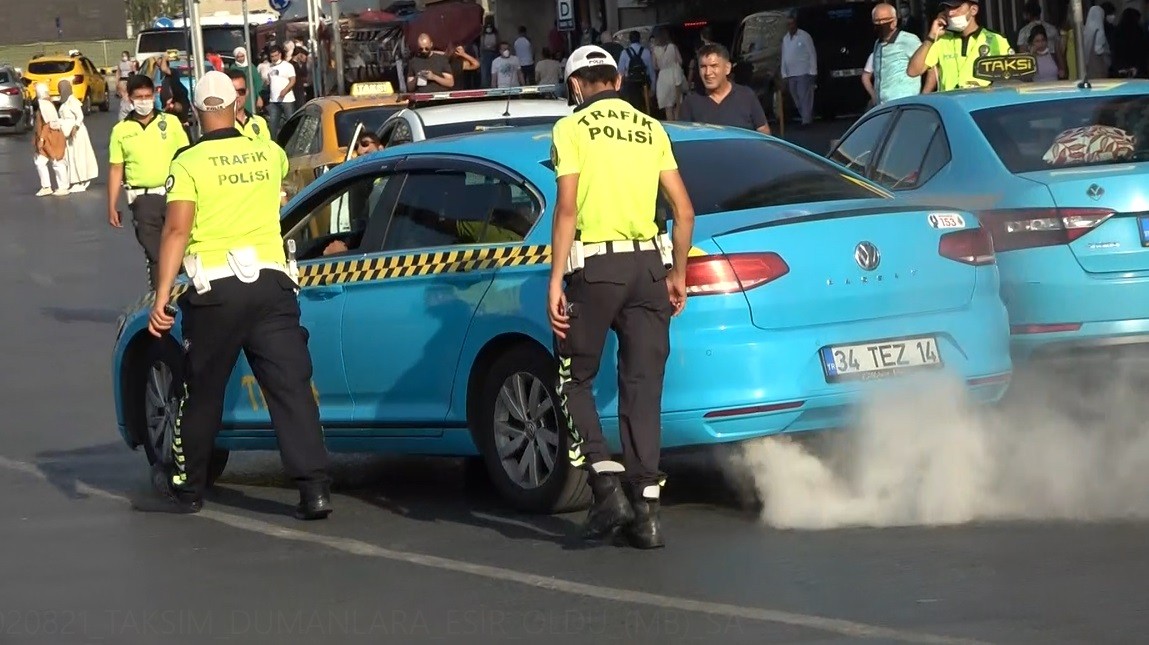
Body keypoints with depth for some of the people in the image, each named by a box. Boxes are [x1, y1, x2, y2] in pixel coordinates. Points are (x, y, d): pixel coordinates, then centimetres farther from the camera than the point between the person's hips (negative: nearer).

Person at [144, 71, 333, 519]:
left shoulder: (189, 163, -3)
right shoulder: (269, 154, 10)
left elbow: (177, 231, -12)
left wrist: (162, 296, -13)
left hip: (217, 286, -3)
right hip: (272, 280, 3)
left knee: (202, 394, 11)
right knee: (291, 386, -2)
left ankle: (186, 487, 24)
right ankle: (314, 487, -13)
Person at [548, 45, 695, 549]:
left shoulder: (572, 128, 0)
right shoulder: (651, 129, 13)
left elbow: (567, 209, -9)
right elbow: (684, 211, 10)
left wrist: (555, 282, -9)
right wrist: (678, 274, 19)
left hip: (596, 266, -4)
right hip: (649, 264, 4)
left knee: (575, 380, 10)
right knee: (642, 388, 6)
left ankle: (607, 483, -7)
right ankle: (645, 509, 1)